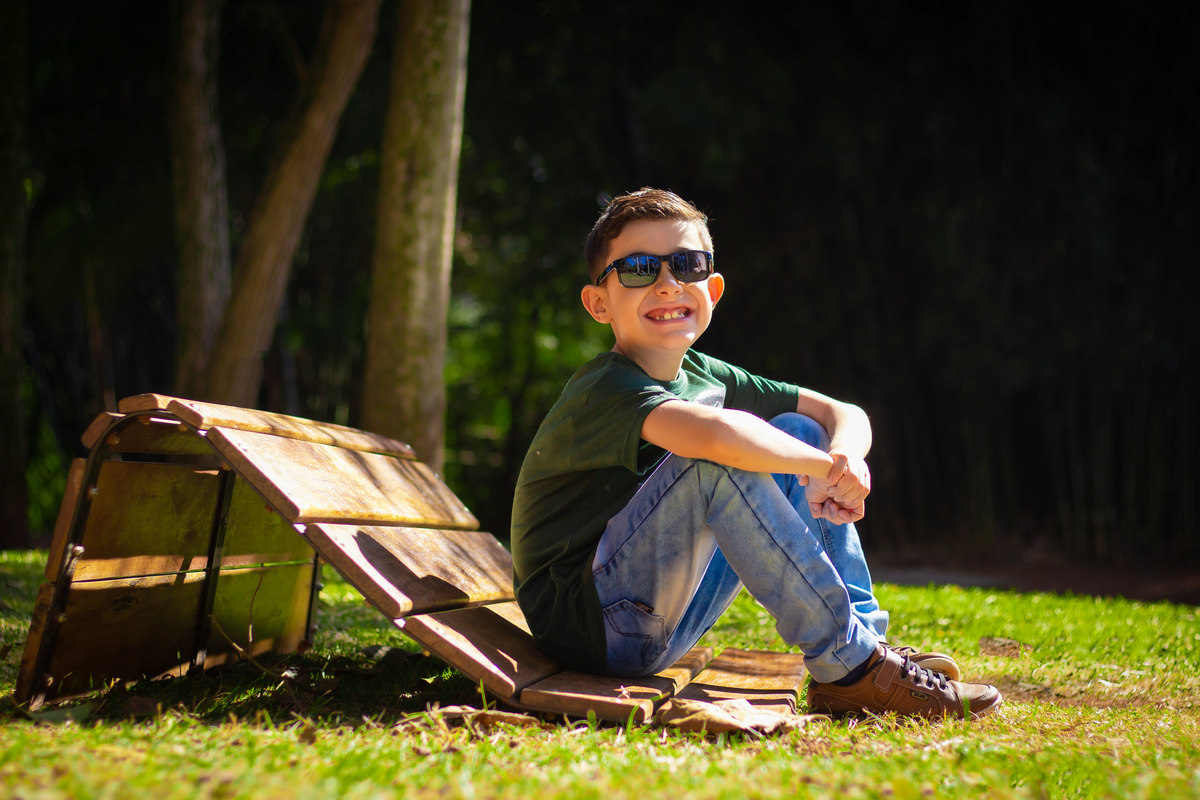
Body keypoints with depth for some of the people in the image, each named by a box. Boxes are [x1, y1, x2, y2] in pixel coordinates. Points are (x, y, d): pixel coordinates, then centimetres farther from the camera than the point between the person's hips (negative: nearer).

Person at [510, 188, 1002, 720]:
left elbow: (844, 413, 7)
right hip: (592, 629, -8)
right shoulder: (608, 390, -20)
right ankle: (848, 665, -22)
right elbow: (718, 434, -41)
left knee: (797, 431, 5)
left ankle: (867, 632, 0)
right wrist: (823, 466, -25)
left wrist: (845, 455, -17)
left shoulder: (703, 375, 7)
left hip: (664, 625, 8)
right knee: (718, 458, -29)